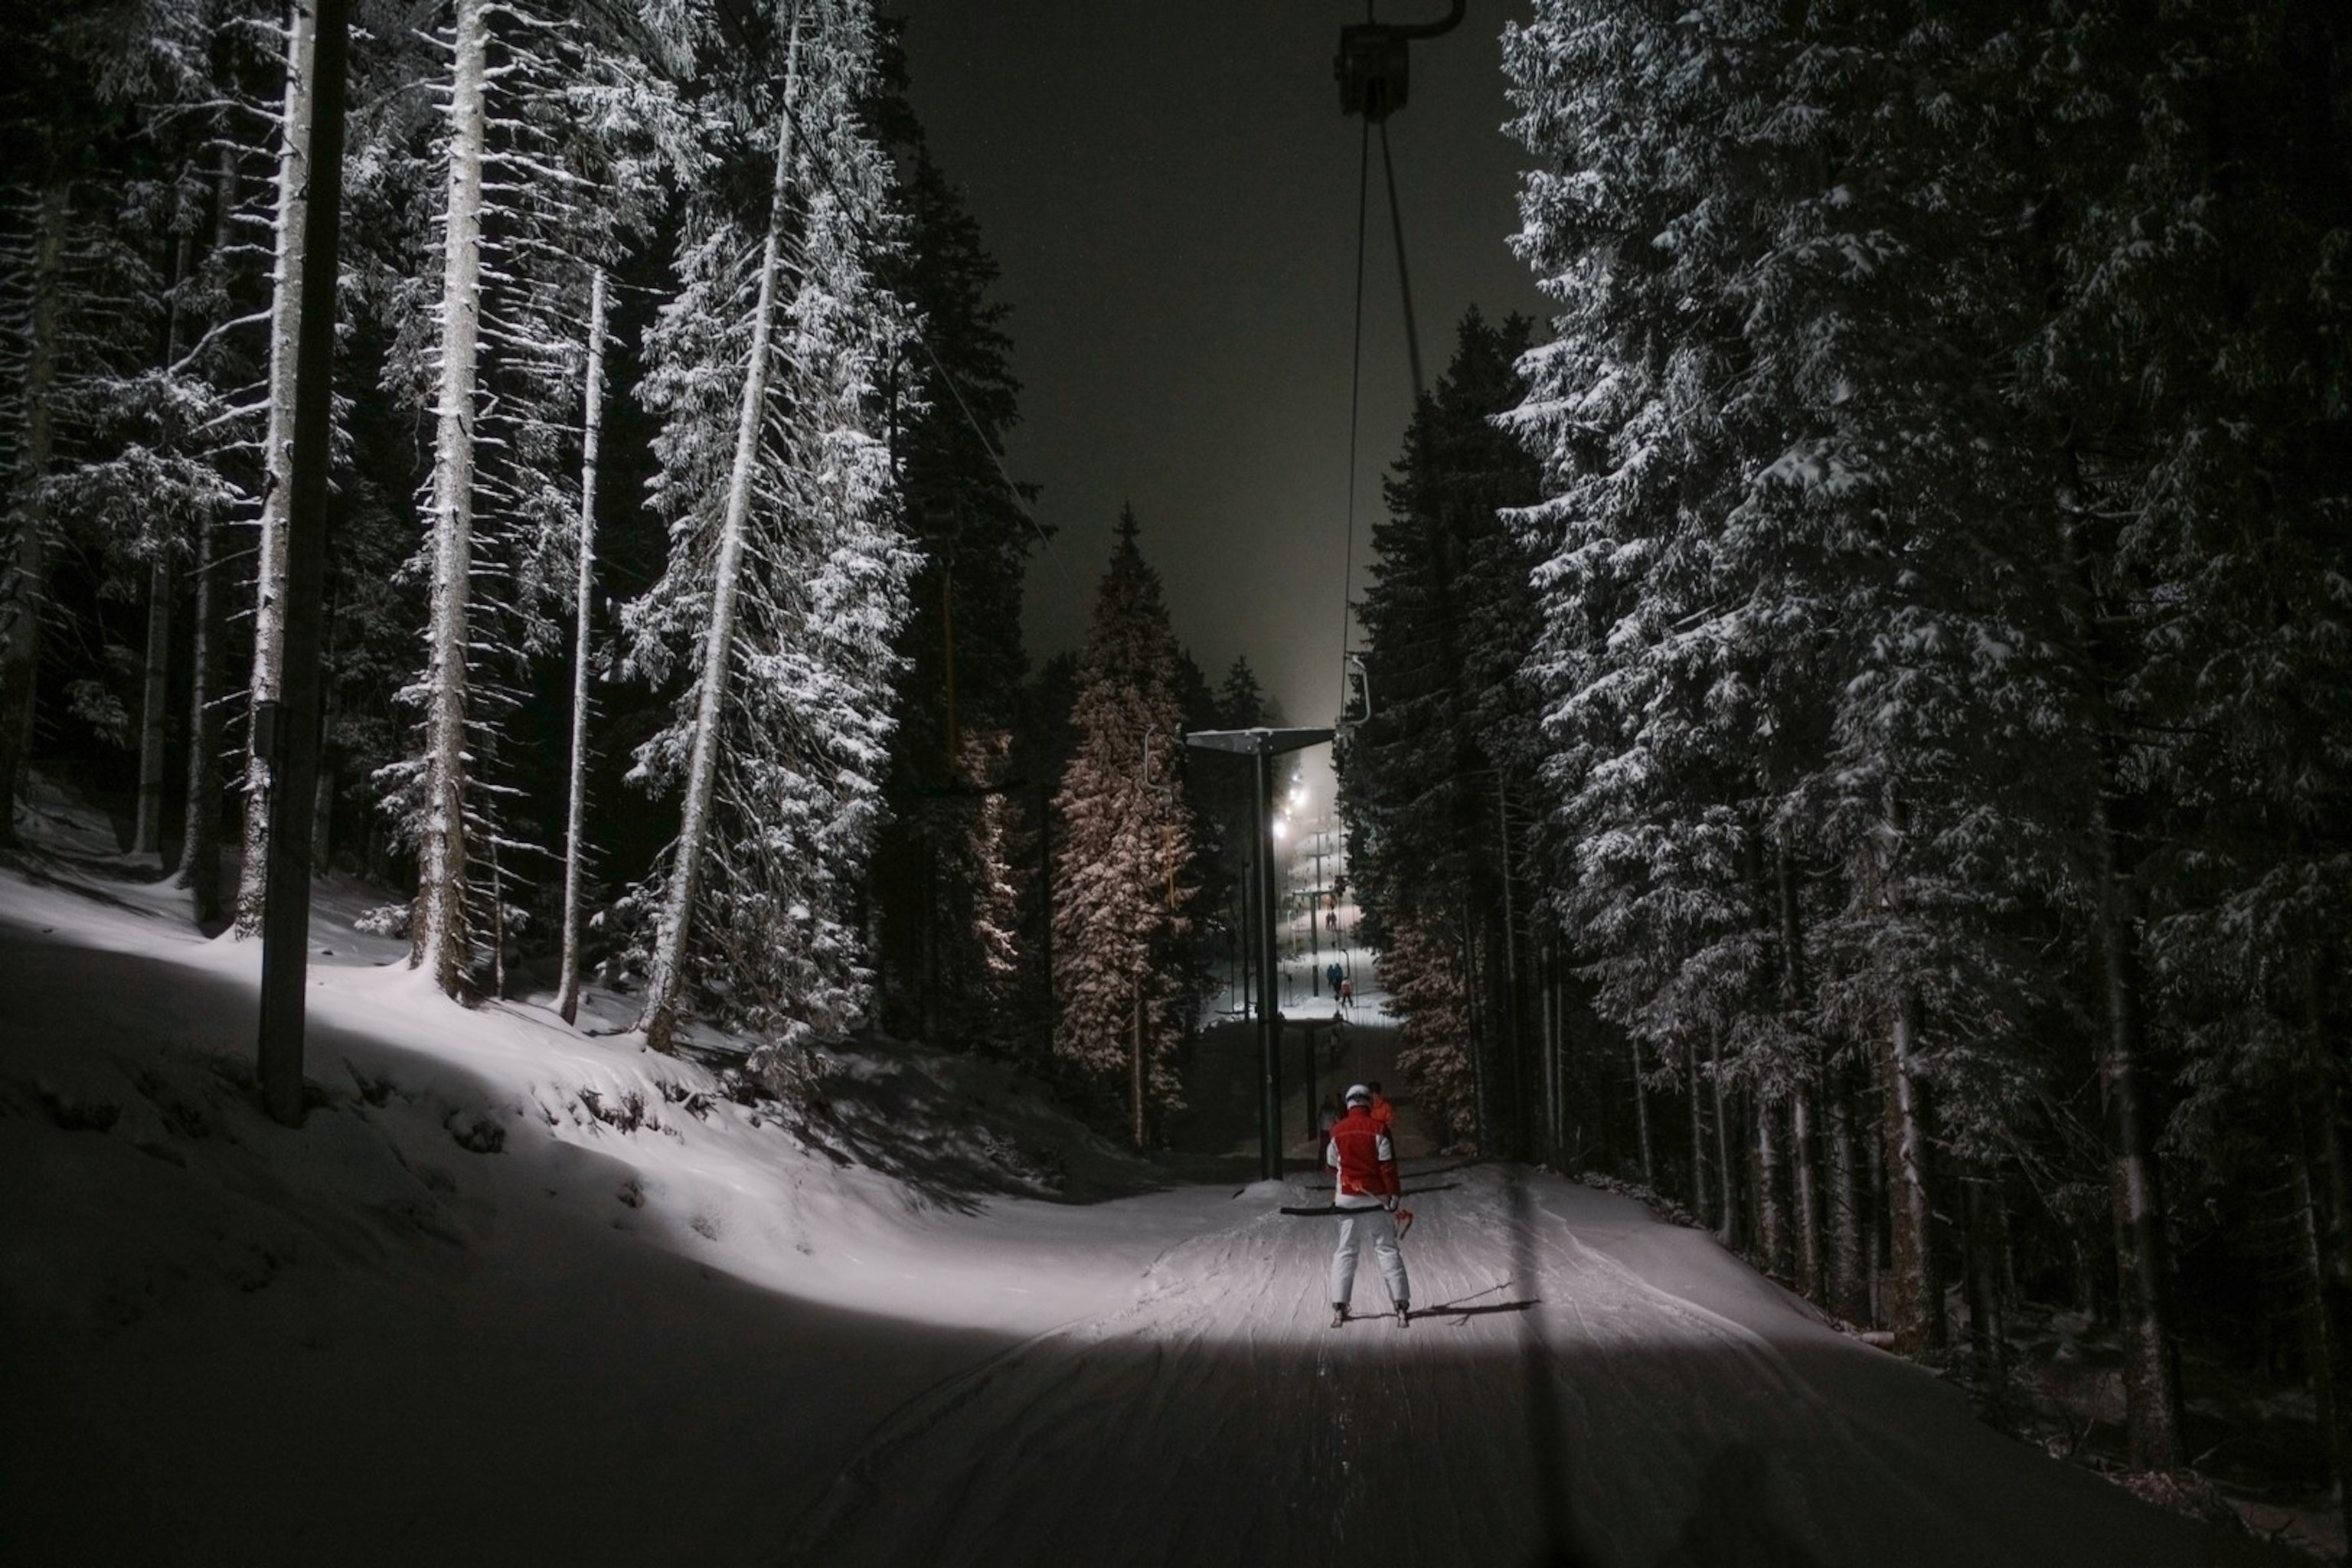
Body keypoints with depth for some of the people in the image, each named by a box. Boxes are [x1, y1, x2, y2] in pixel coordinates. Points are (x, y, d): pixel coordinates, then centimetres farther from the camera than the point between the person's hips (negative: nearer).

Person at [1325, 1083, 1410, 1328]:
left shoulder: (1337, 1131, 0)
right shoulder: (1377, 1129, -8)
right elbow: (1387, 1166, -10)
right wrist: (1395, 1194, -4)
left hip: (1347, 1199, 2)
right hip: (1376, 1198, -1)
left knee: (1345, 1251, 9)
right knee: (1387, 1250, 3)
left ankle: (1339, 1307, 3)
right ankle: (1401, 1305, -2)